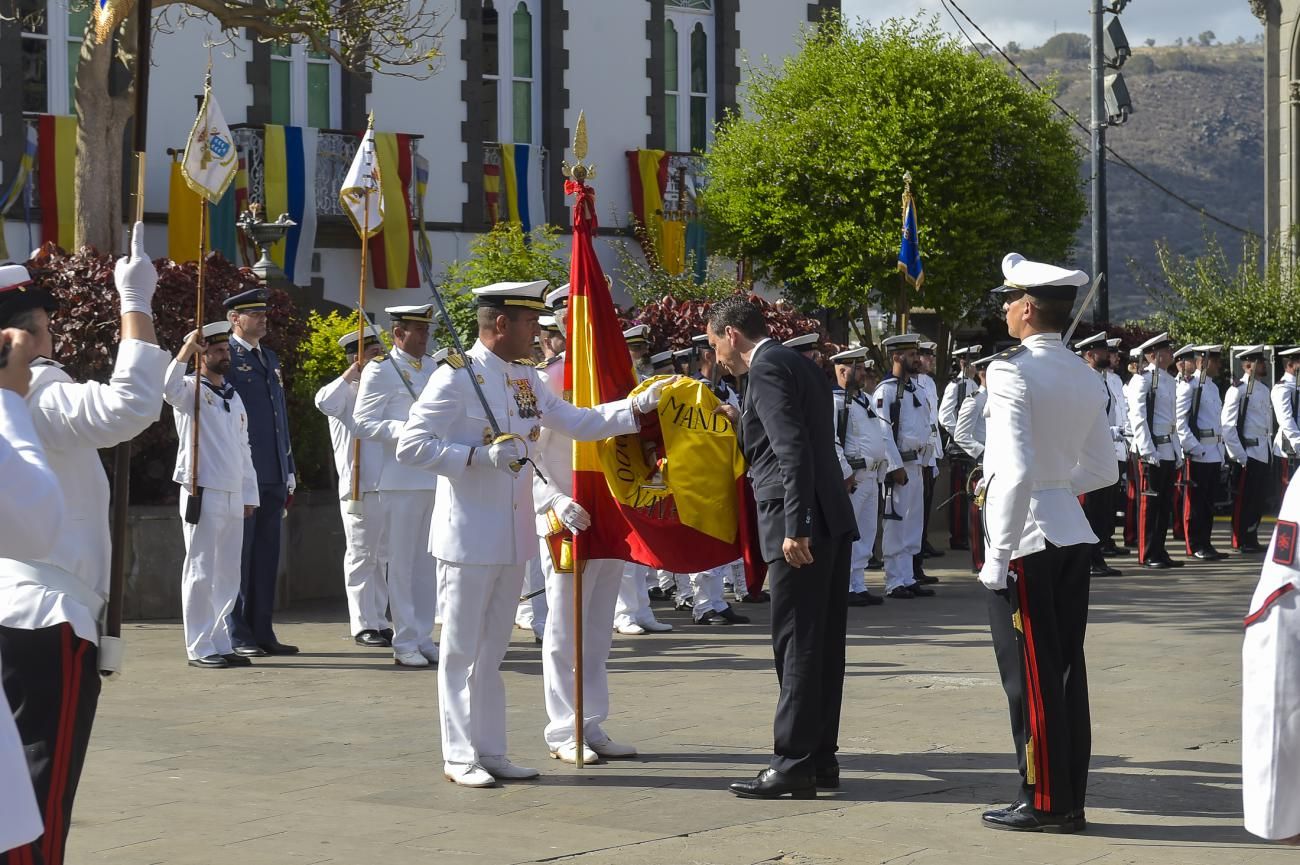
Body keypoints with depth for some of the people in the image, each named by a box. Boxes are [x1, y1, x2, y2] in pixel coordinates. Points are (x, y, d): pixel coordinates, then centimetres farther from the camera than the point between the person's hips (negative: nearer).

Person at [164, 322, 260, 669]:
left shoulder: (233, 397, 19)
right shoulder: (192, 390, -2)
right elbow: (170, 390, -28)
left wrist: (249, 495, 18)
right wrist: (185, 350, -32)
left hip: (234, 497, 7)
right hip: (203, 494, -7)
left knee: (227, 575, 9)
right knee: (201, 574, -4)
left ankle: (221, 645, 15)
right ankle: (199, 649, -1)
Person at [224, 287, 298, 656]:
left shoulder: (270, 359, 19)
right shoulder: (226, 358, -6)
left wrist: (288, 472, 19)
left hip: (272, 477, 7)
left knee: (267, 557, 10)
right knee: (240, 555, -2)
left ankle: (262, 632, 15)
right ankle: (237, 636, 3)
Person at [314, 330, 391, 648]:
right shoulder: (346, 391, -4)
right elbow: (324, 402, -27)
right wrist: (352, 373, -21)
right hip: (359, 486, -7)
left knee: (382, 557, 11)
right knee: (361, 556, -2)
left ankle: (379, 622, 18)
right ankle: (363, 625, 2)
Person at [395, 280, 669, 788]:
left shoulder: (526, 379, 12)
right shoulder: (456, 378, -12)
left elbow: (577, 424, 14)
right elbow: (410, 446, -16)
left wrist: (638, 406, 3)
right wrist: (481, 455, -23)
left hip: (513, 536, 8)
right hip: (469, 536, -8)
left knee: (492, 649, 13)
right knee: (462, 649, 0)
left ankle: (490, 752, 19)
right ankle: (459, 756, 7)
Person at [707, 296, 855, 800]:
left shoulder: (767, 368, -10)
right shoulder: (801, 366, 20)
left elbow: (794, 450, -20)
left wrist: (796, 526, -23)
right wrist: (744, 425, 21)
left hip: (798, 524, -10)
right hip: (831, 522, 10)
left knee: (797, 644, -8)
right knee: (822, 643, 12)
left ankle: (793, 764, -6)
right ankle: (820, 755, 17)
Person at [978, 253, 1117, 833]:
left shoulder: (1013, 371, -15)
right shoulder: (1086, 378, 9)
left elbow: (1016, 469, -23)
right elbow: (1103, 470, 13)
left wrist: (997, 557, -19)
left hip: (1026, 539, -8)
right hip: (1072, 534, 8)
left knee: (1029, 674, 0)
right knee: (1066, 668, 11)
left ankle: (1044, 801, 5)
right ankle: (1070, 800, 16)